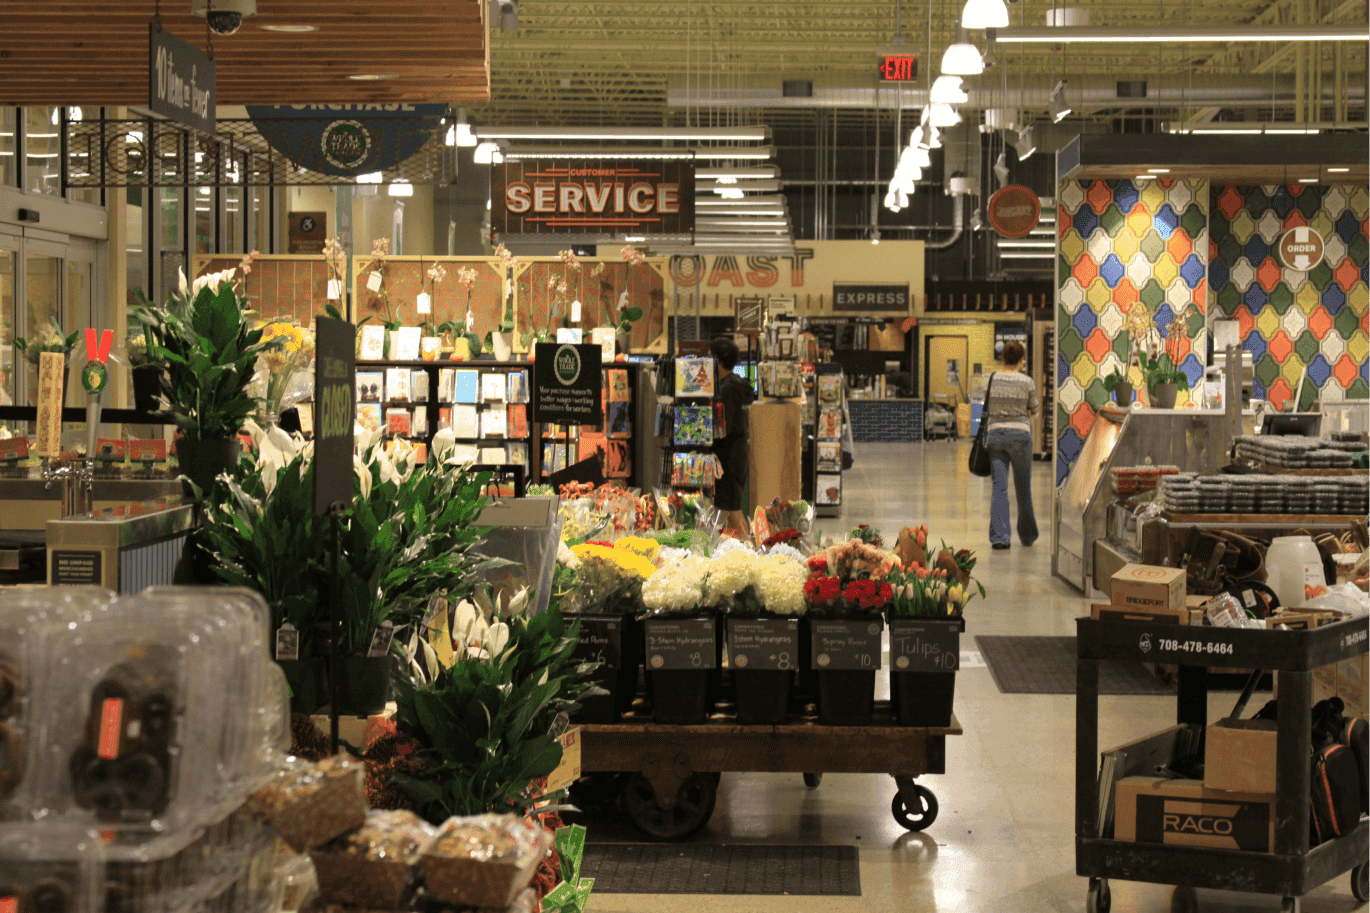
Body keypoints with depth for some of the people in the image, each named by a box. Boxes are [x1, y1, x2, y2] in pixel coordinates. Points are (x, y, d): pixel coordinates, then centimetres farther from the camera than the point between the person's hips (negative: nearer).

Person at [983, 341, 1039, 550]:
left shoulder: (992, 379, 2)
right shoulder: (1027, 382, -4)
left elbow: (987, 410, 10)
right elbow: (1034, 409, 9)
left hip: (995, 433, 1)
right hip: (1020, 434, -1)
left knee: (998, 486, -1)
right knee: (1023, 486, 12)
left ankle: (999, 536, -12)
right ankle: (1027, 535, 24)